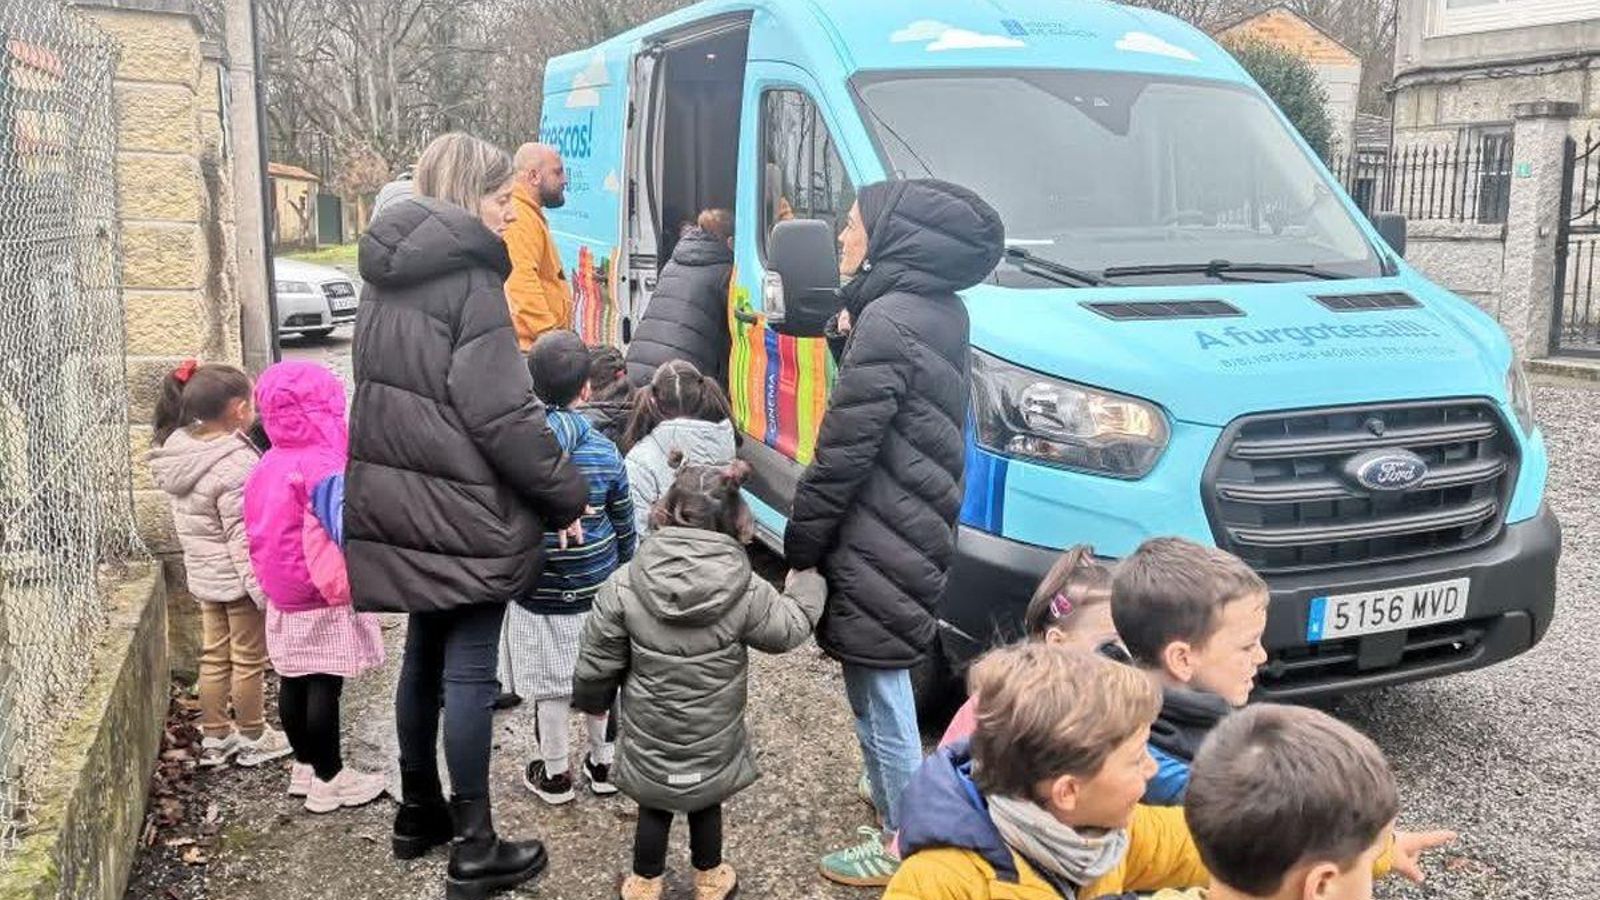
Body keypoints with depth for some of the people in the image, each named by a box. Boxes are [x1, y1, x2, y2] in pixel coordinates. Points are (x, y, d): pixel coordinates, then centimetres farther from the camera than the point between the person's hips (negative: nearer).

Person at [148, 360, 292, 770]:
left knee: (214, 656, 18)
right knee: (249, 660, 8)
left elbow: (188, 521, 12)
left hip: (203, 573, 8)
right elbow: (243, 537, -25)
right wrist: (264, 590, -20)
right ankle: (253, 739, 23)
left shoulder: (179, 451, 1)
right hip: (239, 578, -8)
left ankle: (214, 736, 29)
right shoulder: (234, 465, -26)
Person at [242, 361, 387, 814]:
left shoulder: (267, 466, 4)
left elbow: (260, 531, 14)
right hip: (325, 603, -8)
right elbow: (349, 532, -30)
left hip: (282, 599, 8)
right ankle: (329, 780, 10)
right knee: (324, 689, 1)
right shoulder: (322, 468, -22)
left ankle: (306, 766, 30)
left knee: (293, 684, 16)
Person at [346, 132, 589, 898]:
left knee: (424, 655, 19)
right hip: (465, 511, -8)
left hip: (400, 499, 8)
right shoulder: (469, 278, -15)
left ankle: (418, 812, 33)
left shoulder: (388, 275, 11)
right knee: (469, 671, 0)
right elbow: (502, 413, -20)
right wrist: (566, 495, -11)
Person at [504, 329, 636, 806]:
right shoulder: (606, 453, -8)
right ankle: (603, 763, 32)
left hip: (536, 594, -2)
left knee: (550, 687, 10)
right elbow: (624, 529, 2)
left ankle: (555, 775, 25)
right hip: (597, 589, 2)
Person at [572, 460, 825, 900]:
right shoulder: (746, 590, -20)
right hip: (713, 744, 0)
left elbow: (596, 663, -9)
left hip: (648, 740, 0)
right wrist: (807, 582, 17)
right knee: (706, 806, 23)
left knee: (654, 808, 21)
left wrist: (592, 700, 12)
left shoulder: (624, 585, -19)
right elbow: (789, 629, -2)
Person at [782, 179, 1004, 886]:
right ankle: (897, 801, 41)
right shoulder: (939, 311, 9)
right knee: (883, 687, 24)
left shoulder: (889, 322, -20)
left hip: (877, 551, -10)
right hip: (915, 533, 10)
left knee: (879, 695, 4)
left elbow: (844, 451, -18)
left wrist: (799, 544, -10)